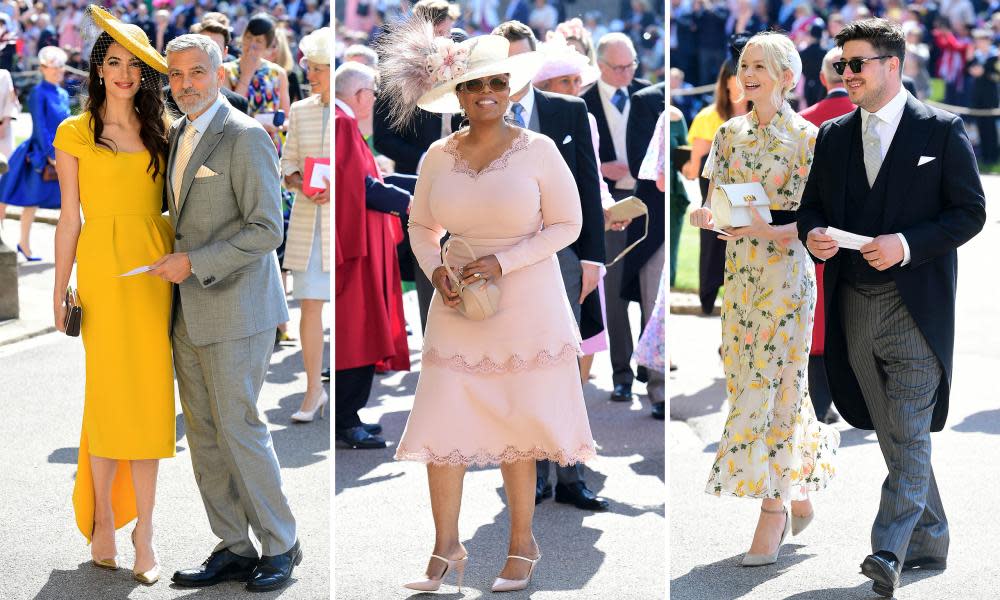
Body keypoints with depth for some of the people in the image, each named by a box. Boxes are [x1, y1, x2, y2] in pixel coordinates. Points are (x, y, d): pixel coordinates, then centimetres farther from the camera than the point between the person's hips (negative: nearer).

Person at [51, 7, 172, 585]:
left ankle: (143, 531, 6)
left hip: (156, 266, 3)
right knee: (109, 391, -3)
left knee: (151, 393, 1)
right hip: (104, 266, -3)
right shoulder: (75, 133, 4)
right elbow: (70, 218, 3)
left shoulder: (158, 132, 12)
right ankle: (103, 517, 14)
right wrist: (60, 292, -1)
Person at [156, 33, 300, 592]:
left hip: (235, 306, -8)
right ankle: (234, 548, 17)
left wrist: (194, 263, -17)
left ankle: (279, 545, 10)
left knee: (238, 428, -4)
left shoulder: (246, 136, -12)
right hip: (189, 311, 8)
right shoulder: (177, 134, 14)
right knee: (204, 434, 8)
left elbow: (267, 229, -16)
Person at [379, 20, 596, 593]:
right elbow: (421, 226, 12)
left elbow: (567, 224, -6)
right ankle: (447, 548, 13)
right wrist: (435, 270, -7)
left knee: (515, 431, 5)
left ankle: (523, 544, 22)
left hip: (526, 310, -3)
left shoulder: (538, 151, -9)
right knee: (442, 423, -1)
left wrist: (503, 262, -16)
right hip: (459, 309, 3)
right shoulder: (439, 156, 0)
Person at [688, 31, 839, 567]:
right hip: (740, 272, 6)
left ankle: (773, 513, 0)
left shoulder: (806, 138, -7)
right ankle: (798, 492, 23)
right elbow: (716, 205, 12)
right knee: (747, 380, 8)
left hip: (786, 271, -6)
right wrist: (706, 218, -10)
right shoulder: (731, 133, 10)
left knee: (769, 387, -7)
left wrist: (767, 229, -23)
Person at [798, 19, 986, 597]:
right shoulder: (834, 135, 11)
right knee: (894, 434, 13)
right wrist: (813, 234, -6)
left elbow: (970, 212, -5)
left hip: (916, 305, -6)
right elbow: (812, 203, 18)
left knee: (909, 435, -11)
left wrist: (906, 244, -17)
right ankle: (930, 542, 25)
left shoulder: (942, 130, -4)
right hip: (855, 306, 6)